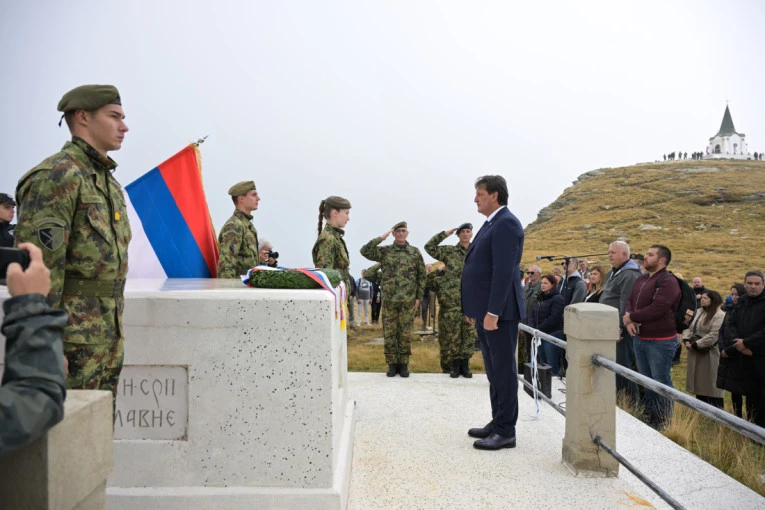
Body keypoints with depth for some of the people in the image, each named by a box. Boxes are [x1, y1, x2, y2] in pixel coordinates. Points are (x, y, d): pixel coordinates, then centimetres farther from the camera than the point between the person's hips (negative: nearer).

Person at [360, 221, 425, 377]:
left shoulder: (415, 252, 6)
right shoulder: (384, 251, 5)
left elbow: (422, 276, 8)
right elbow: (365, 251, -9)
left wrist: (418, 297, 3)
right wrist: (381, 238, -10)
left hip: (408, 300, 0)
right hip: (389, 300, 0)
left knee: (405, 333, 4)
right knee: (389, 333, 3)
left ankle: (403, 364, 13)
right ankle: (392, 364, 13)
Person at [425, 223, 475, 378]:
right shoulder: (448, 251, 4)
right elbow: (429, 247, -5)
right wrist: (444, 234, -5)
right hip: (451, 299, -2)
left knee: (468, 333, 3)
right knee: (452, 333, 1)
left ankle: (465, 364, 12)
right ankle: (454, 365, 9)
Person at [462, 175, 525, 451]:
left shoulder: (506, 224, -14)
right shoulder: (492, 223, 17)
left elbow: (504, 271, -22)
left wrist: (492, 312, -24)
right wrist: (475, 308, 18)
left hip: (499, 311, -10)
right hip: (486, 310, 10)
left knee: (503, 370, -2)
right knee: (493, 370, 16)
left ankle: (506, 431, 6)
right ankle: (497, 422, 26)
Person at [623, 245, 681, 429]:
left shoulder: (667, 281, -15)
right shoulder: (641, 280, 12)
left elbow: (656, 309, -24)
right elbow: (630, 302, 9)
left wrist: (631, 317, -14)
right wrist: (628, 322, -10)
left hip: (660, 341, -8)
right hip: (639, 338, 8)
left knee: (661, 380, 1)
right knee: (647, 380, 19)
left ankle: (664, 421, 13)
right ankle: (649, 415, 32)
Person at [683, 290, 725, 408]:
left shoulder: (720, 315, -14)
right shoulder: (699, 312, 14)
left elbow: (713, 336, -22)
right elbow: (689, 328, 15)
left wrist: (695, 345, -19)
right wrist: (686, 340, -4)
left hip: (709, 354, -8)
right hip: (695, 352, 8)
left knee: (710, 384, -1)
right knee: (698, 381, 17)